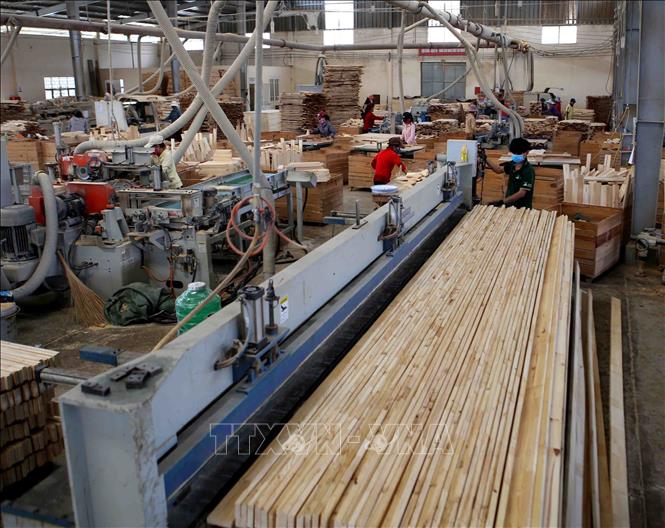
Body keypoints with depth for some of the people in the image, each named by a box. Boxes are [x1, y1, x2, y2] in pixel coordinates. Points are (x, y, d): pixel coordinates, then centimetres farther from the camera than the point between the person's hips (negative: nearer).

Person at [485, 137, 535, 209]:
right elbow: (499, 170, 20)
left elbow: (521, 193, -24)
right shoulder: (512, 164, 1)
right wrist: (485, 160, 9)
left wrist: (501, 202, -27)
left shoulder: (528, 171, -19)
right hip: (509, 205, 7)